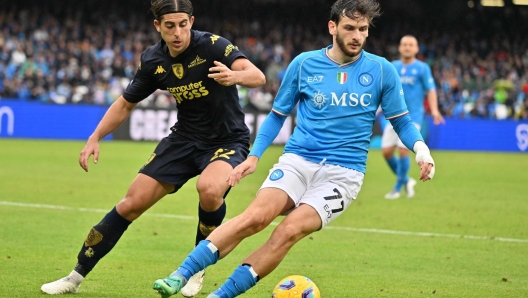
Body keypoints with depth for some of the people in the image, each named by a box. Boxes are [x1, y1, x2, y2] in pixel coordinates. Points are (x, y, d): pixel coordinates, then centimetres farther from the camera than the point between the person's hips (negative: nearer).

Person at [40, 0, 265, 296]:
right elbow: (126, 103, 10)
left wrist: (234, 76, -54)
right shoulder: (154, 60, -4)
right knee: (133, 202, -2)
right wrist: (94, 139, 1)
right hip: (185, 138, 5)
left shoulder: (212, 46, -21)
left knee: (209, 188, -36)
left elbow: (258, 76, -33)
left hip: (228, 141, -5)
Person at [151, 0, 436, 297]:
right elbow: (278, 115, 15)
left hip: (343, 172, -1)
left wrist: (421, 148, -9)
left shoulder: (382, 70, 2)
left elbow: (401, 121, 11)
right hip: (298, 161, 1)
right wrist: (254, 156, 4)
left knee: (290, 230, -24)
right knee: (256, 216, -25)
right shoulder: (304, 64, 4)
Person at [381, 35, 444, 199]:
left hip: (412, 116, -4)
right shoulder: (392, 67, 9)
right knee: (387, 151, -1)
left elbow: (431, 90, -4)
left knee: (403, 150, -14)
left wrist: (434, 110, -16)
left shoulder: (422, 68, -1)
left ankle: (398, 188, 2)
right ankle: (406, 180, 21)